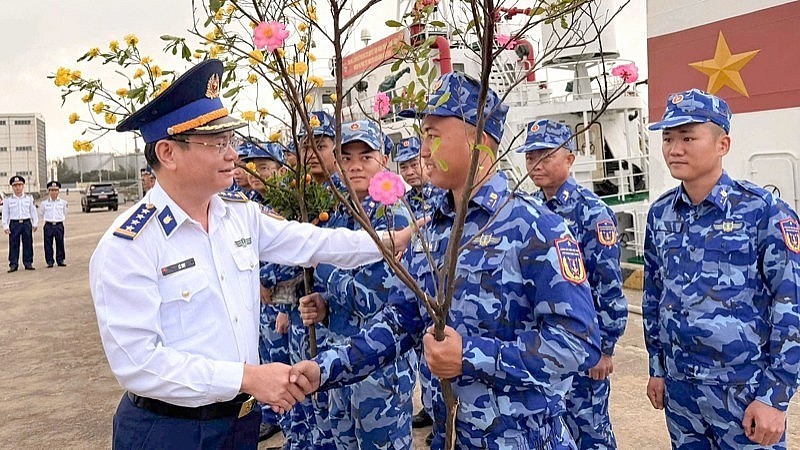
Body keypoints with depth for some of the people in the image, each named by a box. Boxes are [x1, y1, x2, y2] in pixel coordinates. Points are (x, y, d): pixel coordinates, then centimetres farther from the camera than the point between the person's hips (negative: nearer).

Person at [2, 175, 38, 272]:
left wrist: (35, 223, 3)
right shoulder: (8, 200, 3)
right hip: (14, 224, -1)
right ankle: (13, 265, 5)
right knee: (13, 245, 0)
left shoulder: (29, 198, 8)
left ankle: (28, 263, 11)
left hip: (27, 223, 1)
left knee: (28, 244, 4)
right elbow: (5, 214, 2)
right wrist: (5, 226, -5)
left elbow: (33, 211, 9)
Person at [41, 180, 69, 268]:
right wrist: (47, 220, 14)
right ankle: (50, 261, 8)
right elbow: (42, 214, 17)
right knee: (48, 245, 1)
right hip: (48, 226, 0)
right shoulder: (44, 203, 3)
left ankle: (60, 260, 13)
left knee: (60, 243, 4)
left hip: (59, 225, 0)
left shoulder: (63, 202, 3)